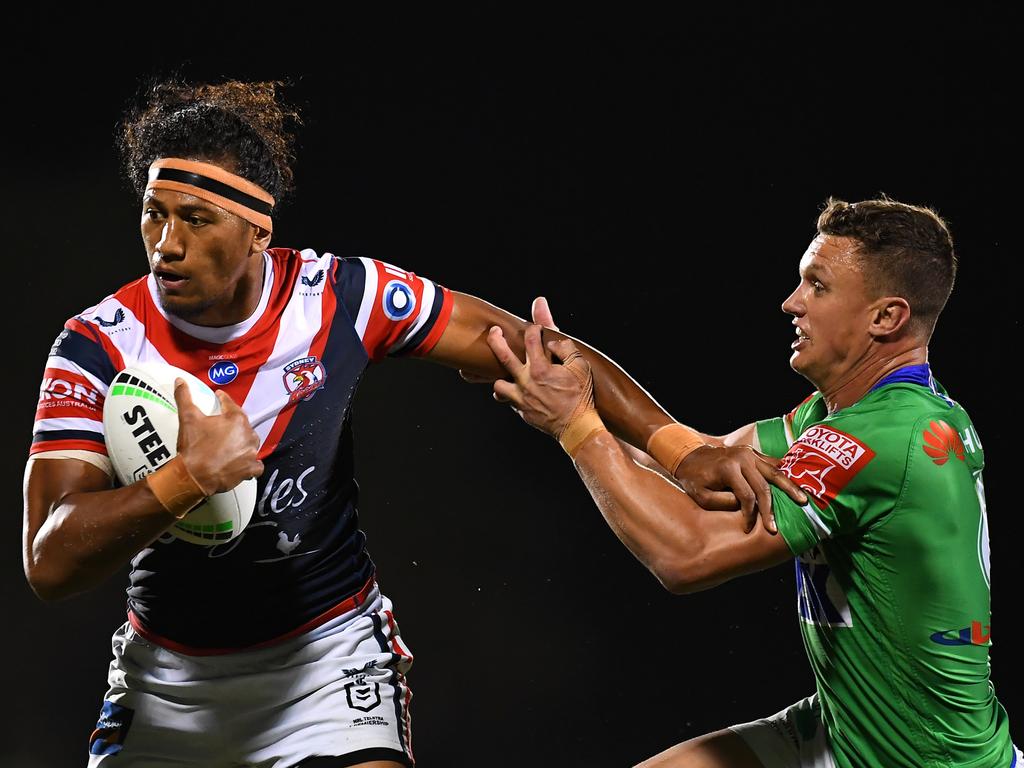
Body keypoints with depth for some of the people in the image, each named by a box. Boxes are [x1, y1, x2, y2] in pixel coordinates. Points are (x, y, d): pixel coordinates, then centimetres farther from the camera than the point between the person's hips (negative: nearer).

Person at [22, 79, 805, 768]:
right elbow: (51, 563, -23)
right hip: (168, 677, 1)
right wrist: (184, 480, -39)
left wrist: (688, 451, -13)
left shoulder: (341, 295, -15)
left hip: (328, 653, -1)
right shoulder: (98, 346, -17)